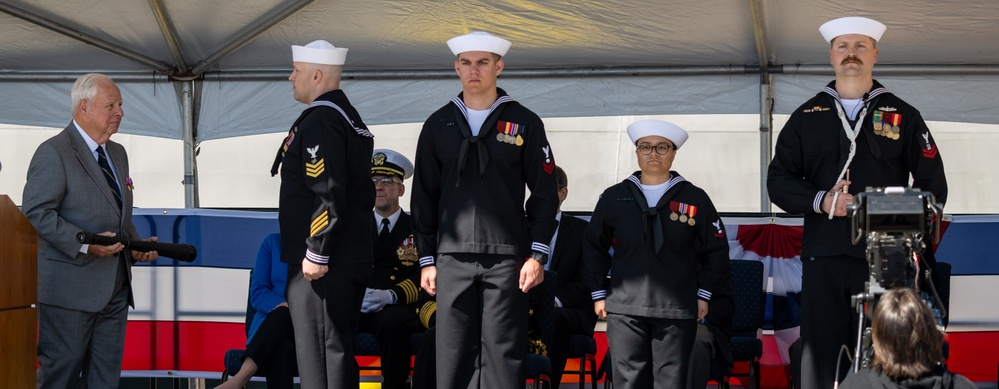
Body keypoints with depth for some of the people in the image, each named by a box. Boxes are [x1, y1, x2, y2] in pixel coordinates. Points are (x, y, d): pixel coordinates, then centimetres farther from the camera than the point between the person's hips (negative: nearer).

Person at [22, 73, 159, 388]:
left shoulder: (117, 154, 17)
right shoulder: (53, 152, -9)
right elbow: (36, 213, -17)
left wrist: (136, 244, 5)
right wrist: (84, 244, -25)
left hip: (115, 290, 8)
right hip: (69, 289, -8)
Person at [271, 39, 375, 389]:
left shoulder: (319, 122, -15)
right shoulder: (350, 118, 18)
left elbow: (328, 195, -23)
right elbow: (364, 193, 21)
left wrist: (315, 253, -19)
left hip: (319, 266, -10)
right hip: (350, 261, 10)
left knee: (318, 354, -7)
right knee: (338, 349, 14)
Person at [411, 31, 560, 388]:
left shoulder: (524, 123, 4)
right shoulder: (438, 125, 10)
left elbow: (545, 194, 4)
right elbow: (423, 197, 12)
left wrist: (537, 255, -4)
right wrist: (426, 259, 6)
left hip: (507, 258, -2)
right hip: (452, 258, 2)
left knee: (504, 355, -2)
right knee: (453, 355, 1)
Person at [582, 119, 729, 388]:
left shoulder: (695, 198, 5)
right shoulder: (614, 197, 8)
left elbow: (716, 249, 11)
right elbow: (594, 247, 14)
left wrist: (703, 294, 6)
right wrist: (598, 293, 9)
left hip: (677, 311, -1)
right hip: (624, 308, 1)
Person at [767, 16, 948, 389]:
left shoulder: (903, 116, 11)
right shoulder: (806, 117, 14)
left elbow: (933, 186, 9)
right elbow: (778, 182, 9)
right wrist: (821, 201, -9)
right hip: (824, 257, 1)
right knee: (821, 355, -1)